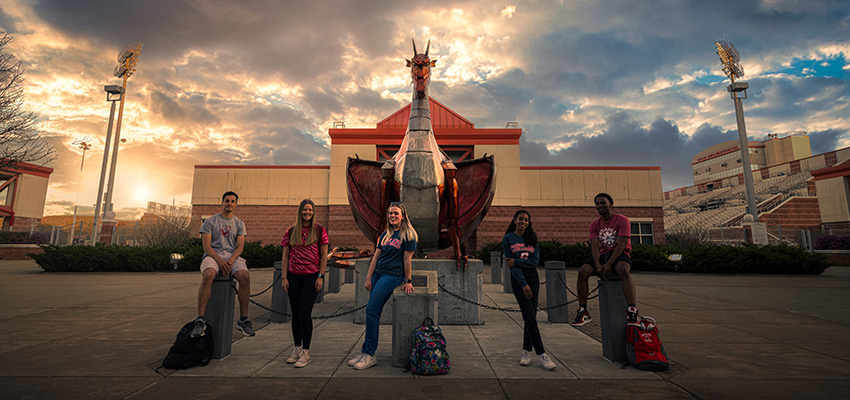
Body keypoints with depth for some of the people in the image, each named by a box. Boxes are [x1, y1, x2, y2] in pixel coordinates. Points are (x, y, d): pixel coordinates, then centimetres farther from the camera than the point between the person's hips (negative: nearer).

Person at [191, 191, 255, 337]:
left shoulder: (239, 224, 15)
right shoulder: (210, 221, 9)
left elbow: (240, 246, 5)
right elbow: (206, 246, -1)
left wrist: (230, 261, -15)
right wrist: (219, 260, -18)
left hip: (233, 256, 2)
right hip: (212, 255, -1)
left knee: (245, 277, -30)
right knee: (208, 275, -37)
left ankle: (243, 320, -22)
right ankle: (200, 320, -31)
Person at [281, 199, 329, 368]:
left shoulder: (319, 230, 0)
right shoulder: (291, 231, 8)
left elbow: (324, 256, 0)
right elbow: (285, 256, 9)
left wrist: (320, 276, -7)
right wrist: (284, 277, 3)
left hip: (312, 276, -3)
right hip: (293, 276, 3)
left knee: (305, 312, -8)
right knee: (296, 313, 10)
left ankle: (306, 352, 4)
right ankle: (297, 348, 24)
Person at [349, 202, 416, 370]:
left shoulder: (408, 235, -4)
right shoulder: (385, 234, 16)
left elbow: (406, 259, -6)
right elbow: (376, 257, 14)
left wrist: (408, 281, -5)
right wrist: (368, 278, 9)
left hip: (393, 275, -6)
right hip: (378, 273, 7)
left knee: (371, 310, -13)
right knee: (373, 313, 5)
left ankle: (369, 355, -4)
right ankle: (365, 352, 13)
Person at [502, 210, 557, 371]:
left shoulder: (532, 239, 10)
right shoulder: (508, 239, -2)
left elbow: (535, 261, -1)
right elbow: (511, 264, -7)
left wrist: (516, 261, -13)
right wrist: (523, 284, -13)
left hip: (533, 278, 4)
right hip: (518, 279, -4)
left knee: (531, 316, 4)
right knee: (530, 317, -8)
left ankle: (526, 351, 15)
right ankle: (542, 354, -5)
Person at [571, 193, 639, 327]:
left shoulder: (622, 220, -5)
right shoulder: (594, 225, 9)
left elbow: (621, 244, -15)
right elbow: (595, 246, -1)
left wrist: (609, 264, -25)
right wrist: (597, 264, -20)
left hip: (620, 254, -4)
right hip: (603, 254, 4)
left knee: (623, 270, -39)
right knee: (582, 271, -21)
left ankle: (632, 311, -37)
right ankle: (583, 312, -16)